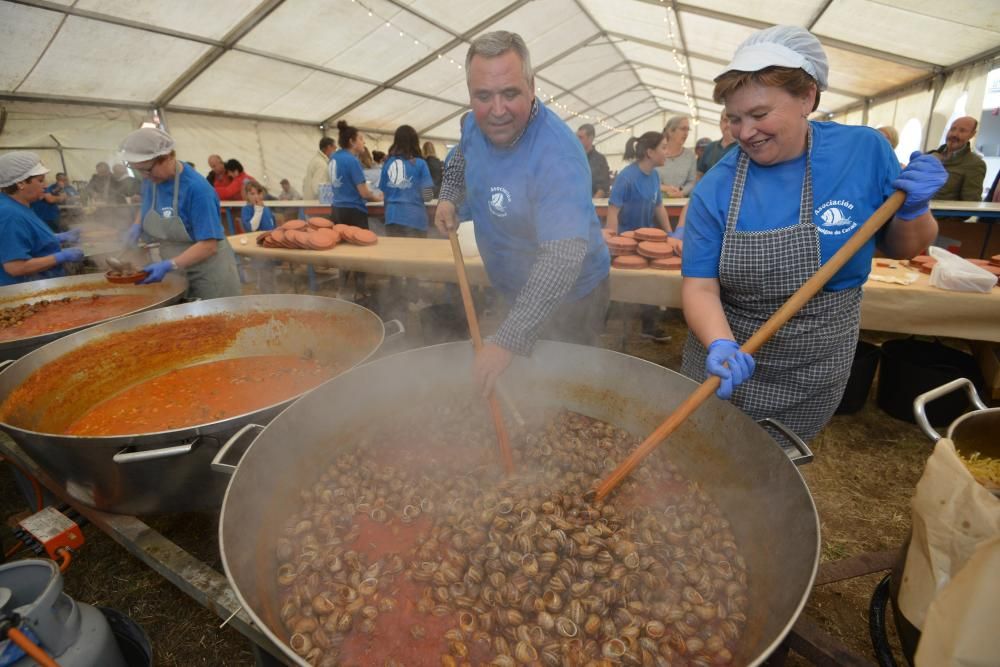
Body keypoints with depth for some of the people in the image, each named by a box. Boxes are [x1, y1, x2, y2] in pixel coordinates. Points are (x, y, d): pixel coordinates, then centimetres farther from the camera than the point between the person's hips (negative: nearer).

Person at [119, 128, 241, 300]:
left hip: (209, 276, -7)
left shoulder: (197, 189, -21)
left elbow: (209, 245, -25)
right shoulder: (150, 181, 1)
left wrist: (169, 265, -31)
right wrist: (137, 226, 4)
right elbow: (146, 207, 23)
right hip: (176, 274, 7)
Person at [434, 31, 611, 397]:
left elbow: (563, 257, -44)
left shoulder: (557, 157, -33)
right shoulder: (473, 125, -8)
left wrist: (509, 340, -51)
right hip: (513, 293, 7)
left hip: (566, 300, -7)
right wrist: (448, 197, 0)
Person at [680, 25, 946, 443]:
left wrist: (912, 210, -17)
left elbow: (902, 249, 4)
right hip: (730, 362, 0)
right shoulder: (714, 188, -14)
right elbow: (700, 285, -17)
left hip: (813, 374, 1)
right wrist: (720, 344, -34)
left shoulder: (865, 151, -8)